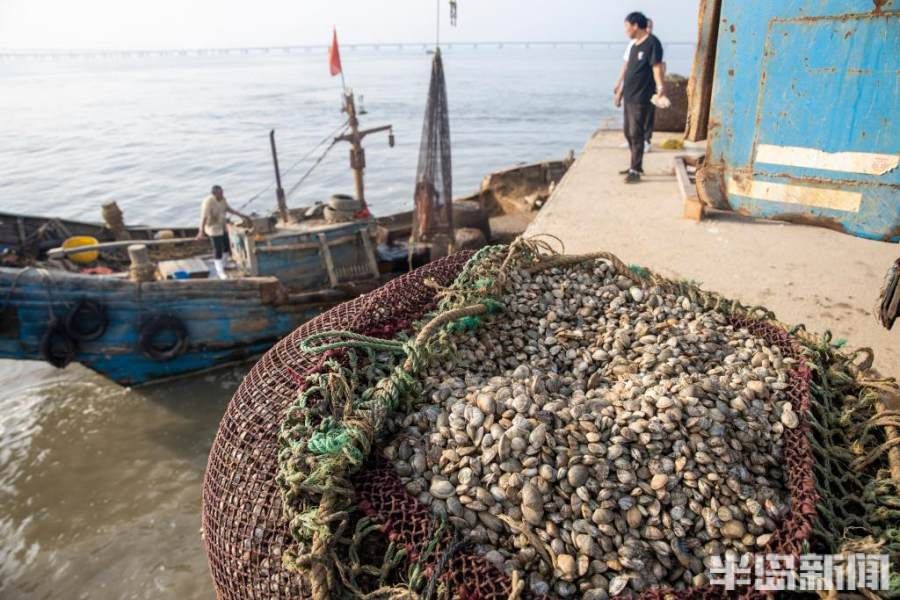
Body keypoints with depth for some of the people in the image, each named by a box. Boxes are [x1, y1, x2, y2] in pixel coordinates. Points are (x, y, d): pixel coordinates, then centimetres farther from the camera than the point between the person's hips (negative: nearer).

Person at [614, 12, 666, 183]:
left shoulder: (652, 43, -11)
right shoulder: (633, 44, 15)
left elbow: (657, 67, -18)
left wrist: (660, 86, -30)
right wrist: (620, 90, 26)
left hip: (641, 98, -9)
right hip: (629, 96, 9)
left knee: (636, 134, -6)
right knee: (628, 132, 15)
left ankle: (636, 171, 1)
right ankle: (635, 165, 28)